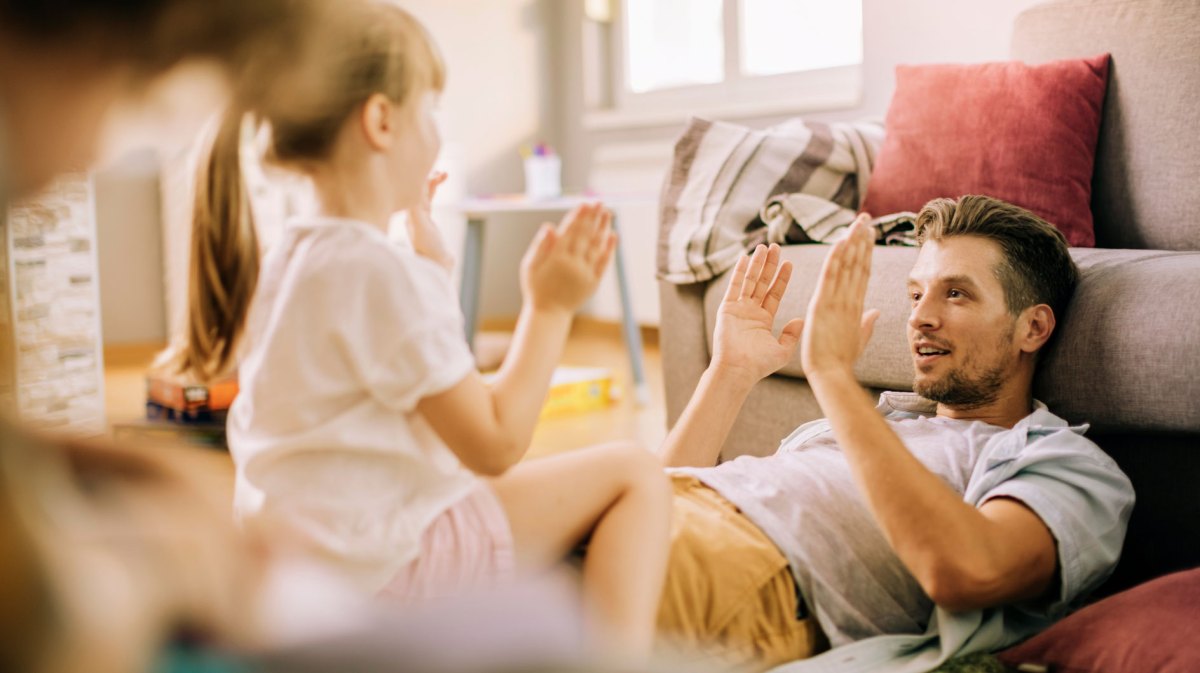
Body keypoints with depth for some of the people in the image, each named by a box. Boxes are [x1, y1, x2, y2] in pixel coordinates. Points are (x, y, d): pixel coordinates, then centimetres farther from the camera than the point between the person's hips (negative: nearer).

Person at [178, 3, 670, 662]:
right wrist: (551, 307, -12)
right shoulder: (387, 274, -23)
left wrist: (428, 262, 23)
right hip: (382, 565, -10)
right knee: (633, 472, -6)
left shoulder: (280, 261, 6)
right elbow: (494, 445, -20)